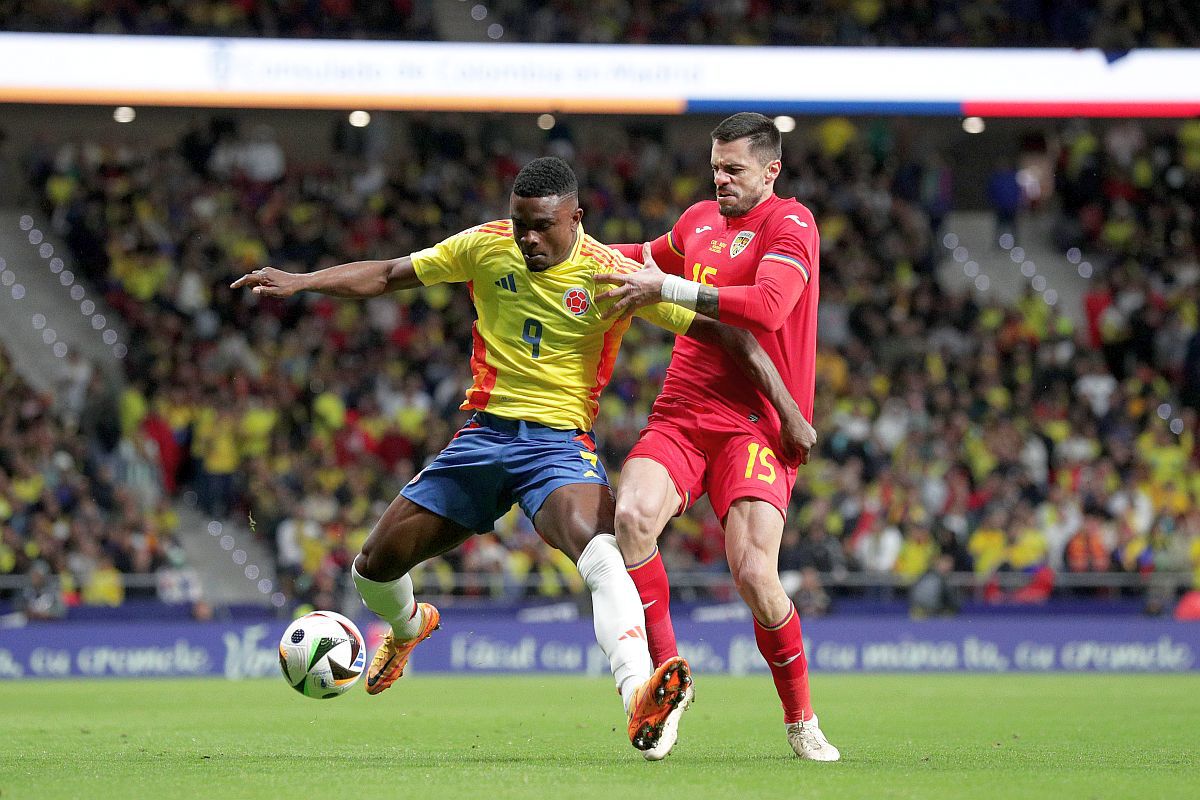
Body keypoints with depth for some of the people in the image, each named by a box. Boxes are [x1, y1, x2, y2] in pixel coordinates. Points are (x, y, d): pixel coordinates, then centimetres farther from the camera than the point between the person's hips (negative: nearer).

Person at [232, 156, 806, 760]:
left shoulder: (613, 274, -12)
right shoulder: (485, 247, -1)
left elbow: (717, 329, -12)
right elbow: (389, 275, 11)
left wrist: (785, 409, -20)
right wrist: (298, 283, 4)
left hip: (560, 442, -5)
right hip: (483, 435, 5)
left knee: (599, 551, -36)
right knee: (374, 569, 9)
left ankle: (642, 707, -56)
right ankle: (409, 626, 48)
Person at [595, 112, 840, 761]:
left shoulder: (790, 224, -4)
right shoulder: (700, 220, 17)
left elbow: (768, 306, -22)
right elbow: (656, 255, 40)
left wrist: (667, 288, -21)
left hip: (756, 424, -5)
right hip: (680, 415, 5)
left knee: (754, 574, -19)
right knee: (633, 515, -25)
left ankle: (802, 724, 4)